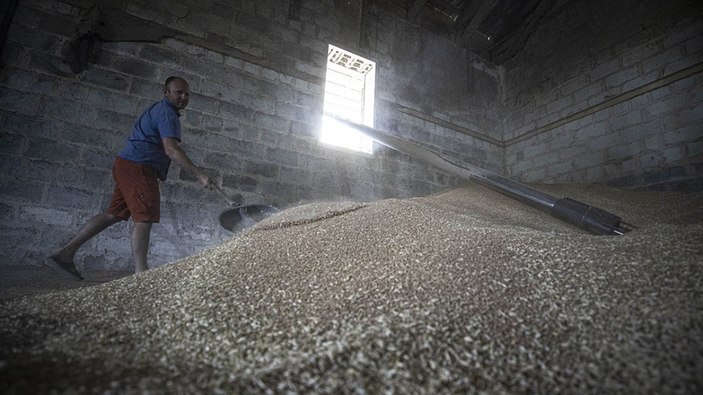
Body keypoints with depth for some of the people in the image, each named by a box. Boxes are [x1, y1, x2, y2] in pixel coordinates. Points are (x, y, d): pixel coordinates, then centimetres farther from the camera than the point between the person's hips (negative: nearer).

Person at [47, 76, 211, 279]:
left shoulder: (159, 109, 23)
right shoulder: (167, 113, -11)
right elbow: (171, 150, -24)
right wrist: (198, 173, -26)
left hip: (127, 165, 10)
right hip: (138, 167, -10)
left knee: (114, 213, 10)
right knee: (144, 218, -13)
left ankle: (65, 253, 13)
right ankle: (140, 270, -16)